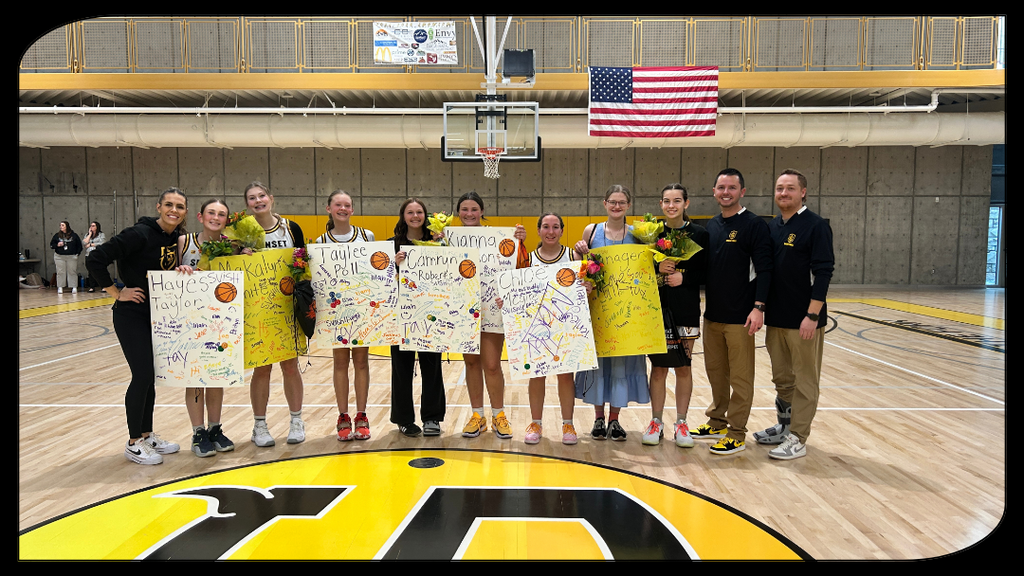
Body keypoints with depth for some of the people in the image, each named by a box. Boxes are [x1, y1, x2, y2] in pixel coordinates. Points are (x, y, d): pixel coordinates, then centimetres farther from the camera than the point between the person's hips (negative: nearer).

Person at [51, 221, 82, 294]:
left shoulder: (74, 235, 3)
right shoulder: (57, 235, 7)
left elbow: (79, 245, 8)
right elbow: (51, 245, 11)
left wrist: (77, 253, 1)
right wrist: (57, 245, -8)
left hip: (71, 257, -1)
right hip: (59, 256, 1)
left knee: (72, 272, 0)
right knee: (60, 272, 1)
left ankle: (74, 287, 4)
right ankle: (60, 287, 6)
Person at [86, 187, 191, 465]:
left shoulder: (175, 237, 4)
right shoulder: (140, 234, -19)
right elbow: (95, 260, -21)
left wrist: (181, 270, -5)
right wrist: (117, 293, -15)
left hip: (158, 316, 7)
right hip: (132, 316, -7)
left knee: (150, 376, 13)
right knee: (142, 375, -6)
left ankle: (147, 435, 25)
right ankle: (133, 443, 8)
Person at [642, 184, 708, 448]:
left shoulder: (698, 233, 0)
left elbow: (707, 272, -1)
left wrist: (683, 278, -15)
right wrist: (657, 268, -13)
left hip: (686, 310, -1)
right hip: (656, 308, 1)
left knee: (683, 366, 6)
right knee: (658, 366, 5)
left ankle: (681, 423, 17)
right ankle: (656, 422, 16)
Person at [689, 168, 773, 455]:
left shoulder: (754, 224, -7)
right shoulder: (711, 226, 12)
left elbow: (764, 269, -12)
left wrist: (759, 307, -19)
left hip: (740, 316, -6)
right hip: (712, 314, 7)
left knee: (740, 377, 1)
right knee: (715, 371, 15)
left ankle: (736, 434, 9)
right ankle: (717, 422, 29)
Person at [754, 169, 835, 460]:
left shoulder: (816, 226, -9)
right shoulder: (771, 227, 11)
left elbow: (823, 272, -14)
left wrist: (812, 315, -19)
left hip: (803, 319, -6)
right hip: (775, 318, 7)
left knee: (804, 381, 3)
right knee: (782, 378, 16)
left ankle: (797, 439, 9)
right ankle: (784, 427, 29)